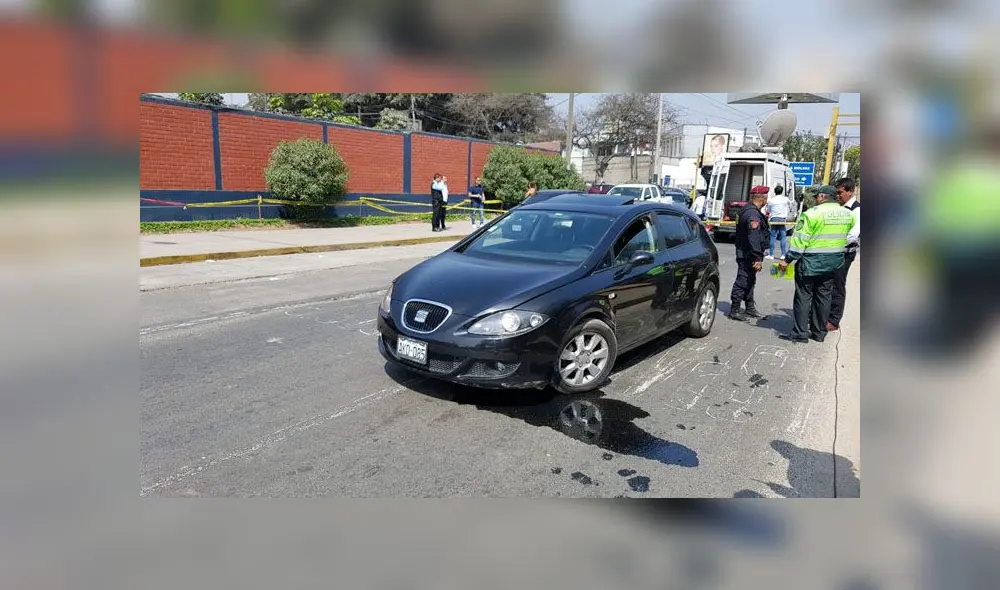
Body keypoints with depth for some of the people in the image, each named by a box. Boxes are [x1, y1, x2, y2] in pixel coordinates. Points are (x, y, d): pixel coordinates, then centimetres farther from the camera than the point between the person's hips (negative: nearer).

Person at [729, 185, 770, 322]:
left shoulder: (747, 210, 13)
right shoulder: (753, 214, -22)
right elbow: (754, 238, -27)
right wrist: (758, 258, -27)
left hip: (745, 253, 11)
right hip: (748, 255, -11)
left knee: (750, 281, 19)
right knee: (743, 282, -4)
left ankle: (750, 308, 30)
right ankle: (734, 310, 3)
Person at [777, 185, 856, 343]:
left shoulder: (811, 214, -15)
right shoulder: (847, 214, 6)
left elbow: (799, 240, -16)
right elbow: (849, 237, 17)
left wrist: (787, 260, -11)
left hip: (811, 262, -6)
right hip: (834, 263, 6)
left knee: (803, 296, 2)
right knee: (824, 297, 13)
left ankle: (800, 333, 3)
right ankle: (819, 333, 20)